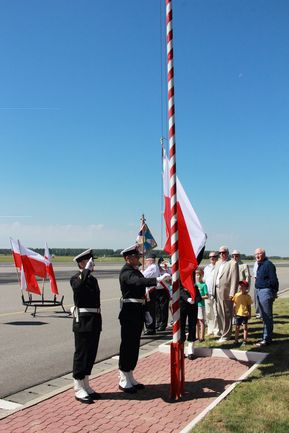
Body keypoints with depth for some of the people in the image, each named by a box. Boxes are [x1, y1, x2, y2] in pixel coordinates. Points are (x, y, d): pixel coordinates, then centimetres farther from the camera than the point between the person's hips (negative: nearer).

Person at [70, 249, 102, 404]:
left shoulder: (93, 279, 15)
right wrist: (87, 270, -27)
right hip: (83, 321, -8)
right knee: (81, 354, 1)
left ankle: (86, 386, 26)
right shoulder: (75, 278, -9)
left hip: (95, 321, 8)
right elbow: (78, 286, -35)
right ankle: (79, 390, 12)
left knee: (91, 355, 14)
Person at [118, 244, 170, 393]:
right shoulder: (126, 272, -17)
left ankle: (130, 377, 26)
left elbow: (142, 283, 21)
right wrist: (158, 279, -42)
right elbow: (139, 281, -35)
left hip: (137, 311, 9)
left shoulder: (135, 270, 14)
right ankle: (123, 380, 12)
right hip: (129, 312, -9)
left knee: (134, 345, 15)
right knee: (127, 345, 0)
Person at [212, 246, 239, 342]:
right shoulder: (218, 263, 18)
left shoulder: (232, 263, -5)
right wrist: (213, 291, 12)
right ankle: (222, 332, 25)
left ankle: (225, 335, 7)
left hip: (226, 292, -7)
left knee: (226, 315, -1)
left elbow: (235, 280, -11)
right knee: (219, 314, 13)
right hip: (217, 291, 7)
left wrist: (232, 293, -16)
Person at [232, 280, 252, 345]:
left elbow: (249, 306, -1)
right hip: (238, 314, 3)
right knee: (237, 327, 12)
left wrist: (249, 314, -2)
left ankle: (245, 340, 15)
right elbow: (234, 305, 6)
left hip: (245, 314, -2)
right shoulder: (236, 295, 1)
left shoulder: (247, 296, -5)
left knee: (245, 327, 6)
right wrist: (234, 312, 2)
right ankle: (236, 339, 21)